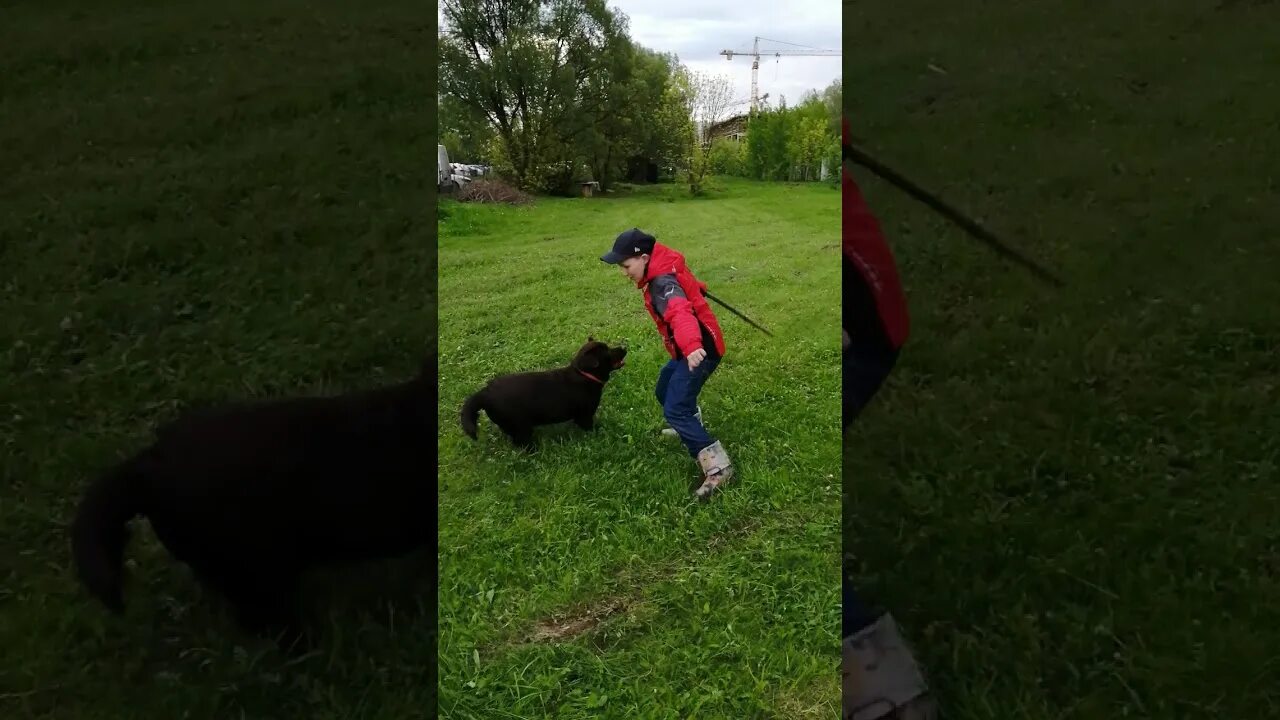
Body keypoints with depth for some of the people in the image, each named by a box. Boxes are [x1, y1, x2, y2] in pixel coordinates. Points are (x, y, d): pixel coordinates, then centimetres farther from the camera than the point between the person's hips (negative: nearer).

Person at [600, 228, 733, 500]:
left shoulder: (662, 283, -27)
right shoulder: (664, 270, 4)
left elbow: (680, 313, -47)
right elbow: (686, 283, 28)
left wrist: (692, 345, -64)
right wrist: (695, 288, 51)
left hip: (700, 350, -11)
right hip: (688, 350, 11)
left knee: (675, 410, -18)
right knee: (665, 391, 27)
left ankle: (718, 467, -18)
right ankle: (691, 427, 51)